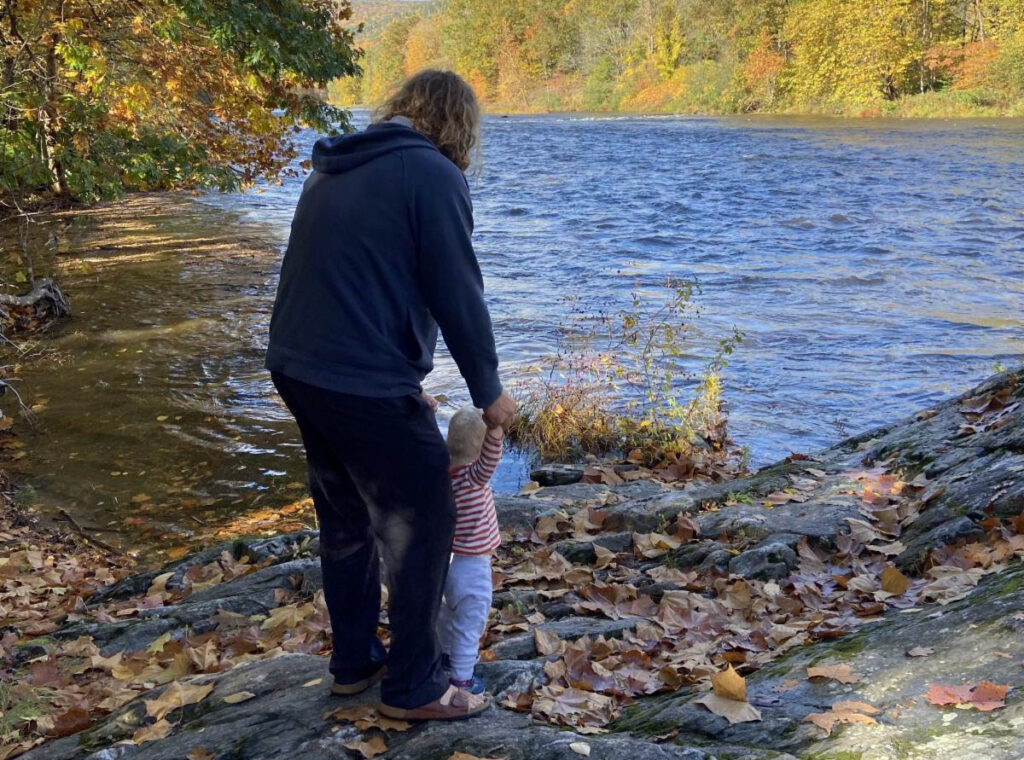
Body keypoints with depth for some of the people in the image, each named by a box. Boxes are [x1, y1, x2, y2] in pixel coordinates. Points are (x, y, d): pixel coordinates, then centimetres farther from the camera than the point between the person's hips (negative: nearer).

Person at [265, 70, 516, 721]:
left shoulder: (334, 170, 17)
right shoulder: (434, 175, -9)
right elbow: (458, 294, -11)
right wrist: (490, 390, 1)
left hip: (298, 371, 9)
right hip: (365, 383, -9)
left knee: (346, 521, 21)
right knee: (421, 527, 5)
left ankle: (355, 661, 33)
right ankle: (414, 687, 15)